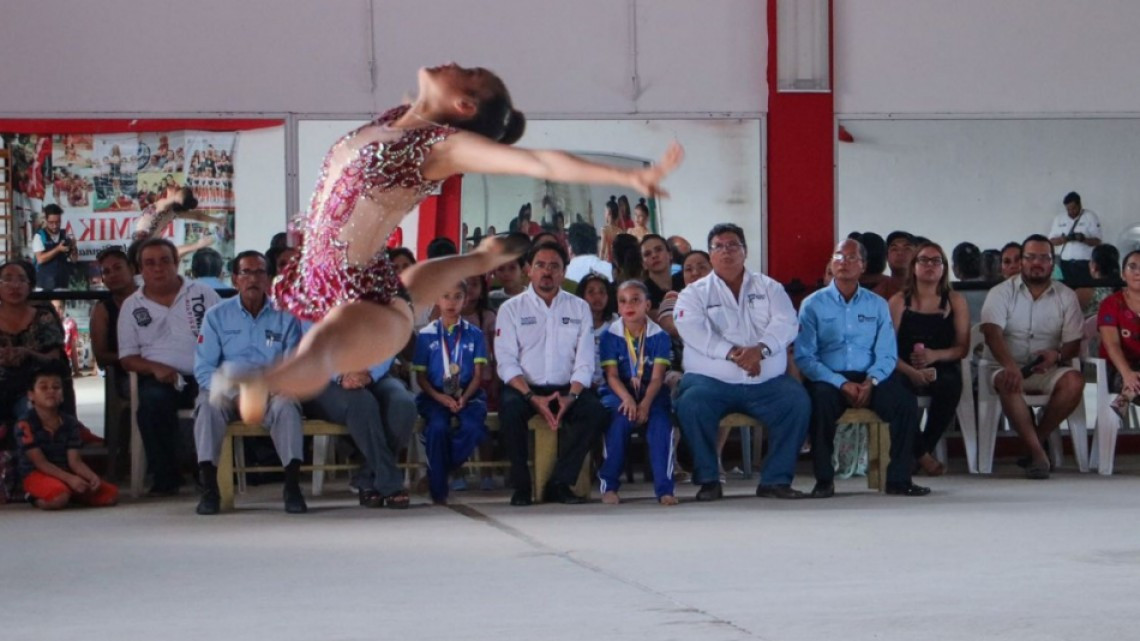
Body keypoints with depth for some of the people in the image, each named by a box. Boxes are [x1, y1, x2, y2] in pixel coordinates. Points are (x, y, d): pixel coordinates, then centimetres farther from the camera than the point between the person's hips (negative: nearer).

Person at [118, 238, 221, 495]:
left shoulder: (204, 295, 13)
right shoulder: (132, 306, 16)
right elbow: (127, 357, 11)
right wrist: (156, 368, -10)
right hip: (160, 379, 1)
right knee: (153, 400, -35)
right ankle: (165, 477, -22)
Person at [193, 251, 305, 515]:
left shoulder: (284, 317, 10)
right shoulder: (217, 316, 9)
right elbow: (203, 368, 1)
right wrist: (227, 387, -18)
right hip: (228, 391, 0)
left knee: (286, 405, -34)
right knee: (210, 404, -33)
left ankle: (292, 485, -36)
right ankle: (208, 487, -36)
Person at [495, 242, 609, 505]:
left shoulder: (579, 308, 11)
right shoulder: (511, 309, 5)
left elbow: (585, 361, 3)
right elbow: (507, 362, -5)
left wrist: (571, 397, -16)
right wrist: (532, 398, -20)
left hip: (566, 389, 2)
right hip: (524, 387, -2)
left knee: (595, 410, -28)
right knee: (510, 409, -35)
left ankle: (559, 483, -19)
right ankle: (521, 485, -20)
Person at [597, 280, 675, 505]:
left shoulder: (659, 335, -1)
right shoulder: (610, 335, 0)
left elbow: (657, 377, -7)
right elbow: (612, 375, -7)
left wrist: (645, 403, -25)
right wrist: (627, 399, -26)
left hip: (651, 394, 1)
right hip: (619, 393, -1)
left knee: (661, 422, -29)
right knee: (620, 420, -32)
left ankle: (664, 488, -24)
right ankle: (609, 485, -20)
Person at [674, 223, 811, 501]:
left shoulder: (769, 288, 15)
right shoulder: (694, 293, 10)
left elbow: (785, 323, -1)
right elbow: (694, 331, -9)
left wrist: (760, 349, -21)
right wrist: (733, 353, -22)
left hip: (767, 383, 2)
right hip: (712, 381, -2)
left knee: (797, 401, -25)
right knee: (691, 404, -32)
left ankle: (776, 479, -14)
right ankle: (708, 479, -16)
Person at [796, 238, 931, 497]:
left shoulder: (877, 305, 14)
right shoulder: (813, 305, 5)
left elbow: (887, 354, 5)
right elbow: (804, 357, -5)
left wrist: (870, 382, -16)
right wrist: (842, 384, -17)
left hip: (870, 378, 2)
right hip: (829, 379, -2)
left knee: (906, 402, -24)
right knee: (821, 400, -36)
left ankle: (898, 479, -15)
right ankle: (824, 480, -23)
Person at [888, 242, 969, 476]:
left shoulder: (955, 302, 11)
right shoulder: (899, 302, 6)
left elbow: (962, 348, 5)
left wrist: (935, 355, -15)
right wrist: (912, 372, -20)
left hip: (943, 370, 1)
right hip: (905, 371, -1)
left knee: (949, 386, -35)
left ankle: (923, 450, -11)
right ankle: (922, 454, -12)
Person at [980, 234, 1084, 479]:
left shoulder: (1066, 296, 8)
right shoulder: (1001, 292, 0)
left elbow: (1074, 343, 3)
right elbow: (992, 332, -16)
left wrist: (1057, 355, -23)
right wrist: (1010, 365, -36)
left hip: (1047, 370, 2)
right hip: (1008, 367, -2)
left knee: (1074, 381, -29)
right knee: (1007, 383, -37)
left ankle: (1036, 439, -17)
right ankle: (1038, 452, -36)